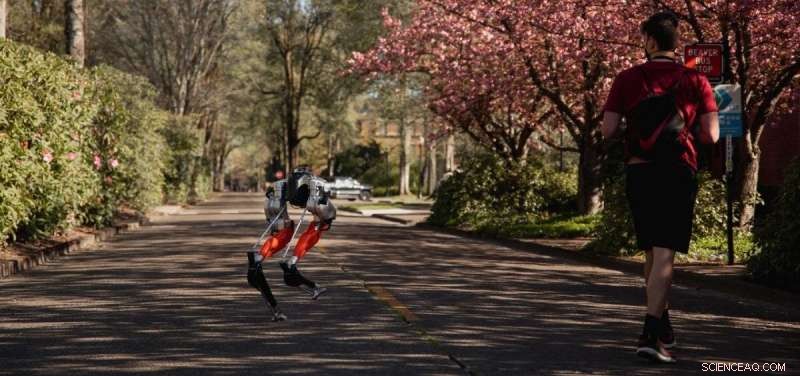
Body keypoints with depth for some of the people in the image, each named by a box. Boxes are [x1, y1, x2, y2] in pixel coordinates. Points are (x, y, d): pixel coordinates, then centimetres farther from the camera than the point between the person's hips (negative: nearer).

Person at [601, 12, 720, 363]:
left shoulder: (628, 79, 0)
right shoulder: (695, 81, -1)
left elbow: (607, 130, -4)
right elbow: (711, 135, -4)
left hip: (639, 172, 2)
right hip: (678, 174, -2)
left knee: (652, 251, 17)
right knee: (664, 254, -8)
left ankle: (663, 326, 28)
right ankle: (650, 335, -19)